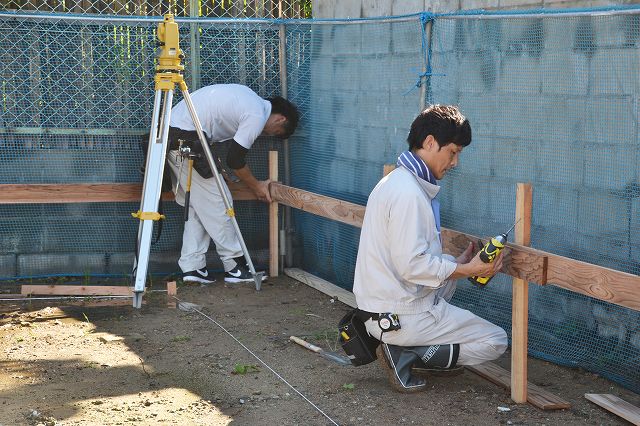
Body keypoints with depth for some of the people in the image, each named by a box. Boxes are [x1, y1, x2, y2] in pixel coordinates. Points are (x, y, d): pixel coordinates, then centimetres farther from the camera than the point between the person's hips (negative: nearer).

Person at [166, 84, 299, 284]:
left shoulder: (250, 98, 18)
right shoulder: (257, 117, -11)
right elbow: (234, 160, -6)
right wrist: (256, 186, 9)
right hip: (186, 140, -10)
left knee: (197, 205, 12)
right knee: (216, 203, -3)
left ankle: (192, 267, 11)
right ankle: (235, 266, 4)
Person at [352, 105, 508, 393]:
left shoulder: (396, 181, 12)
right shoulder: (409, 193, -21)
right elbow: (412, 265, -24)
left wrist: (458, 264, 13)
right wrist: (468, 269, -17)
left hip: (376, 307, 9)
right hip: (400, 315, -9)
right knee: (495, 341, 2)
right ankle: (404, 355, -7)